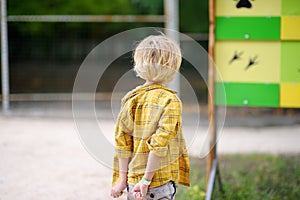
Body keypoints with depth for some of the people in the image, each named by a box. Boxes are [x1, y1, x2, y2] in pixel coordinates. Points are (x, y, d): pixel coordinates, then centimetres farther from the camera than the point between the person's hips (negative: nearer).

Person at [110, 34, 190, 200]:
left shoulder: (130, 99, 4)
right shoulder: (170, 101, -11)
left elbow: (122, 141, 4)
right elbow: (160, 144, -17)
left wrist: (122, 179, 8)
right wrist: (146, 180, -14)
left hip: (133, 181, 5)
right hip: (161, 184, -5)